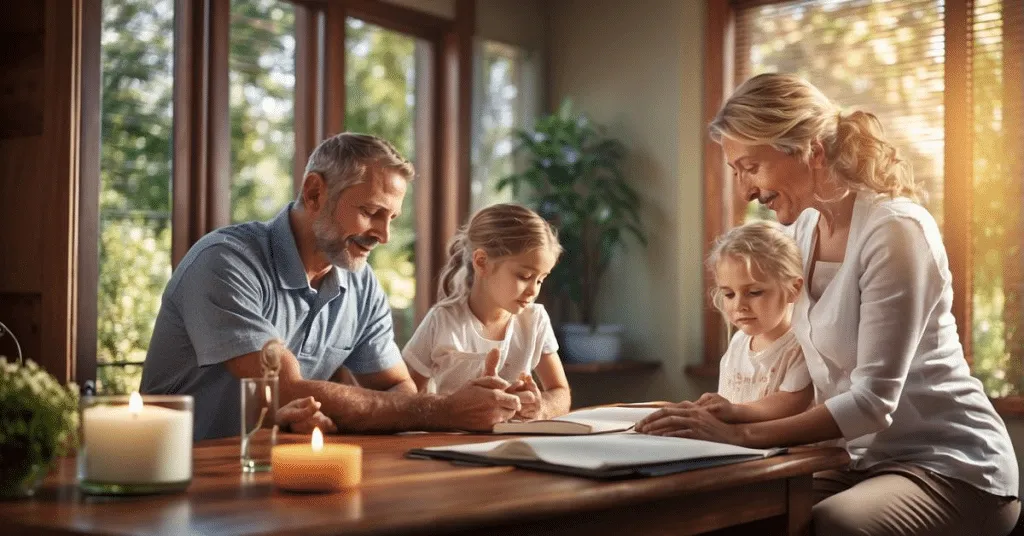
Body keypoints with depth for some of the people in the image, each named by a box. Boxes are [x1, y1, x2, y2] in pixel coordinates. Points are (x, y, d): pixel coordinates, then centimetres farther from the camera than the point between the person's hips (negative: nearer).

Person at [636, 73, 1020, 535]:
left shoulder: (895, 230, -19)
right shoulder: (805, 229, 6)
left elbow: (873, 401, -24)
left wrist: (741, 435, -29)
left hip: (951, 468, -7)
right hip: (868, 459, 7)